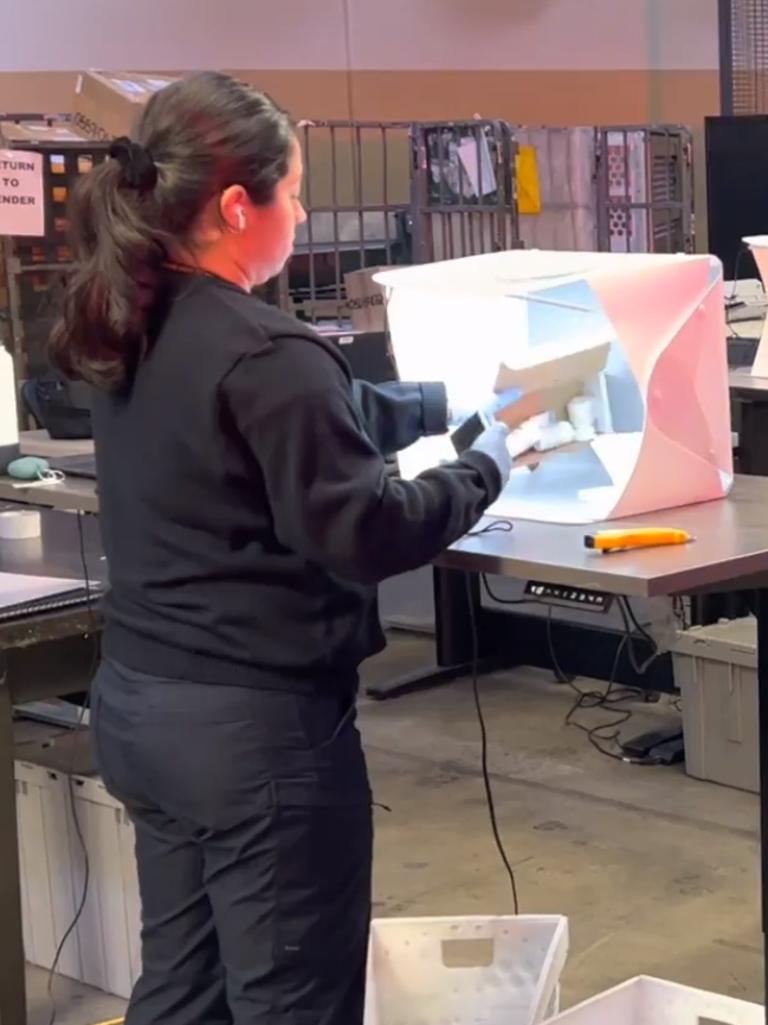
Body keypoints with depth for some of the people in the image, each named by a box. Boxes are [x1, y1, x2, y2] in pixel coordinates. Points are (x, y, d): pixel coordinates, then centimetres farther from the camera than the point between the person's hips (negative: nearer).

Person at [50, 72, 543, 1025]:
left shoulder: (135, 335, 7)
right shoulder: (264, 352, -22)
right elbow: (364, 534, -20)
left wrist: (453, 402, 20)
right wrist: (489, 459, -7)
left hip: (139, 704, 9)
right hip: (257, 725, -9)